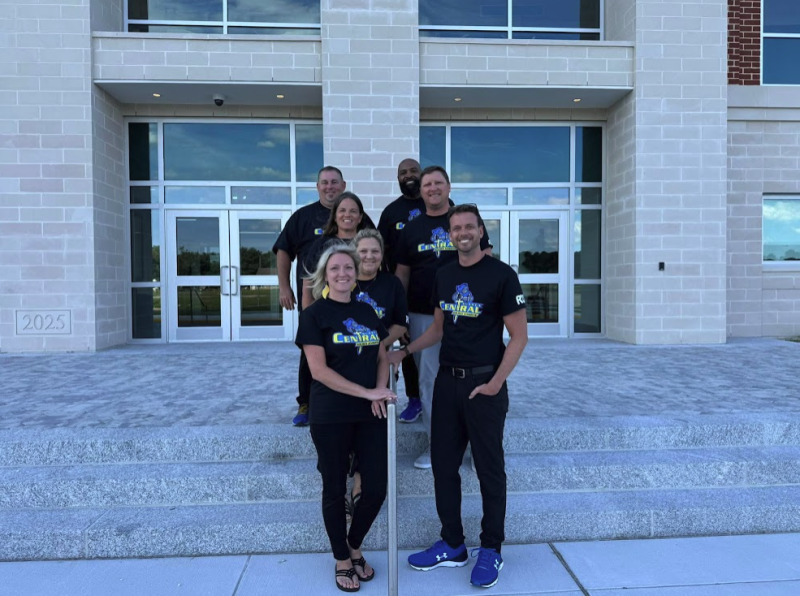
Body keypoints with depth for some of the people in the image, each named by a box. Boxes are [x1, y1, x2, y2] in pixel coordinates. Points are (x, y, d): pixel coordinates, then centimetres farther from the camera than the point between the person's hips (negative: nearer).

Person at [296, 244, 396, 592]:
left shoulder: (367, 312, 10)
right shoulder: (314, 314, -5)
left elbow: (382, 357, 13)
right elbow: (318, 370, -14)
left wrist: (381, 388, -8)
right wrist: (366, 392, -18)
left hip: (370, 415, 4)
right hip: (331, 417, -4)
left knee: (376, 488, 6)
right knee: (335, 489, 9)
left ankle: (354, 547, 33)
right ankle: (342, 561, 30)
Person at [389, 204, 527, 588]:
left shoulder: (501, 275, -9)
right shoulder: (444, 275, 9)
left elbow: (519, 336, -9)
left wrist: (495, 383, -14)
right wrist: (404, 351, 5)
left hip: (484, 384, -6)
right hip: (447, 381, 6)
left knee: (489, 470, 6)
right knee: (443, 465, 11)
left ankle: (491, 550, 24)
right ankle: (452, 546, 27)